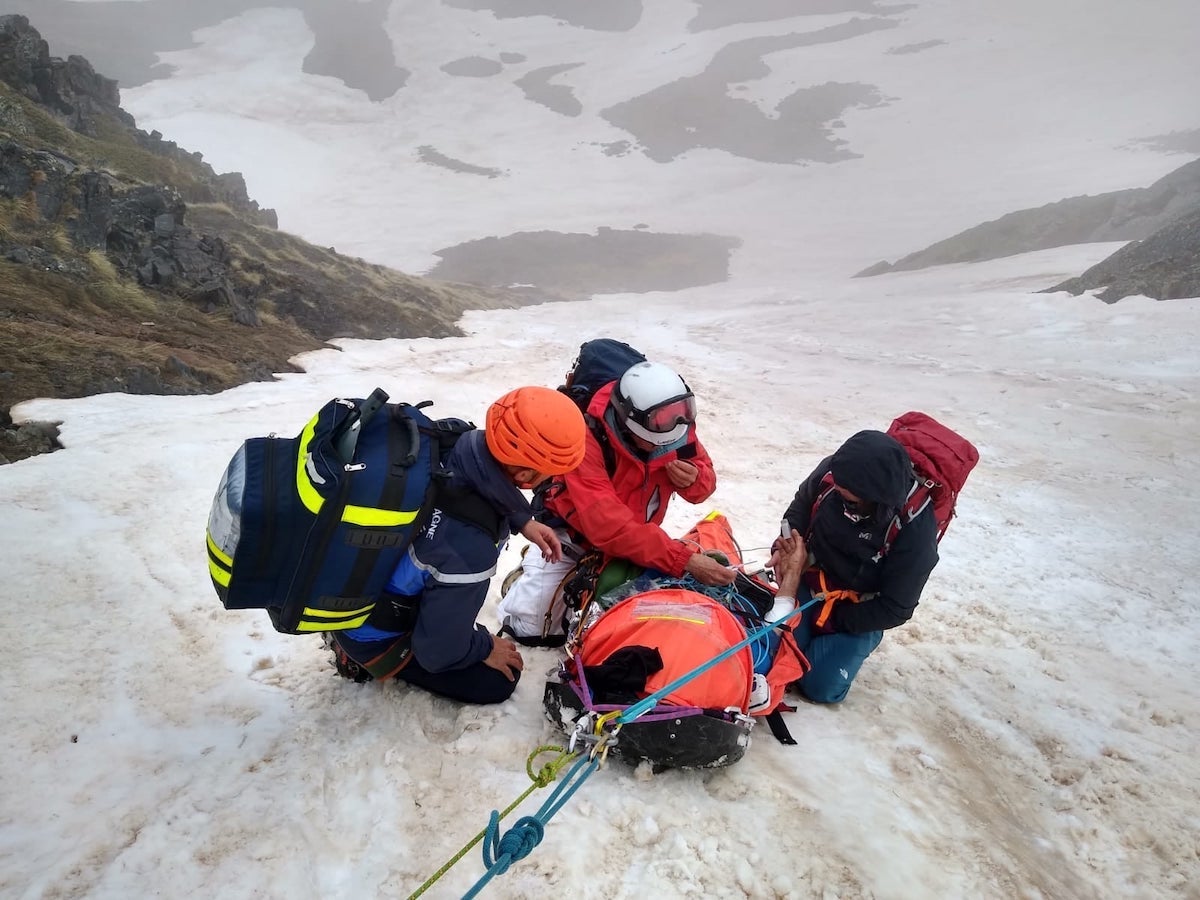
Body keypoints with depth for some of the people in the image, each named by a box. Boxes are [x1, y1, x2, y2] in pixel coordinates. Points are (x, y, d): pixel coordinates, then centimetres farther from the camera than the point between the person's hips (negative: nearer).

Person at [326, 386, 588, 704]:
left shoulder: (458, 442, -22)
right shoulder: (469, 548, -41)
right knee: (499, 681, 6)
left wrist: (521, 520, -3)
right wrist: (485, 648, -5)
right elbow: (439, 651, -23)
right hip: (373, 633, -6)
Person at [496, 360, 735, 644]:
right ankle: (528, 576, 22)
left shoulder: (674, 426, -19)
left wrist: (694, 479, -30)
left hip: (637, 535, 5)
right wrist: (685, 560, -46)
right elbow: (610, 527, -42)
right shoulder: (588, 438, -35)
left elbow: (703, 469, -4)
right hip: (574, 533, -5)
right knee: (530, 625, -13)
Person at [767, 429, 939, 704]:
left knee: (820, 686, -11)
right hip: (809, 580, 3)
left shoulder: (915, 529, -31)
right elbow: (801, 506, 3)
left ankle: (839, 640, 19)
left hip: (859, 612, -3)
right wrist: (786, 548, -13)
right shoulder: (834, 471, -21)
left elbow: (895, 609, -20)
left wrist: (834, 619, -18)